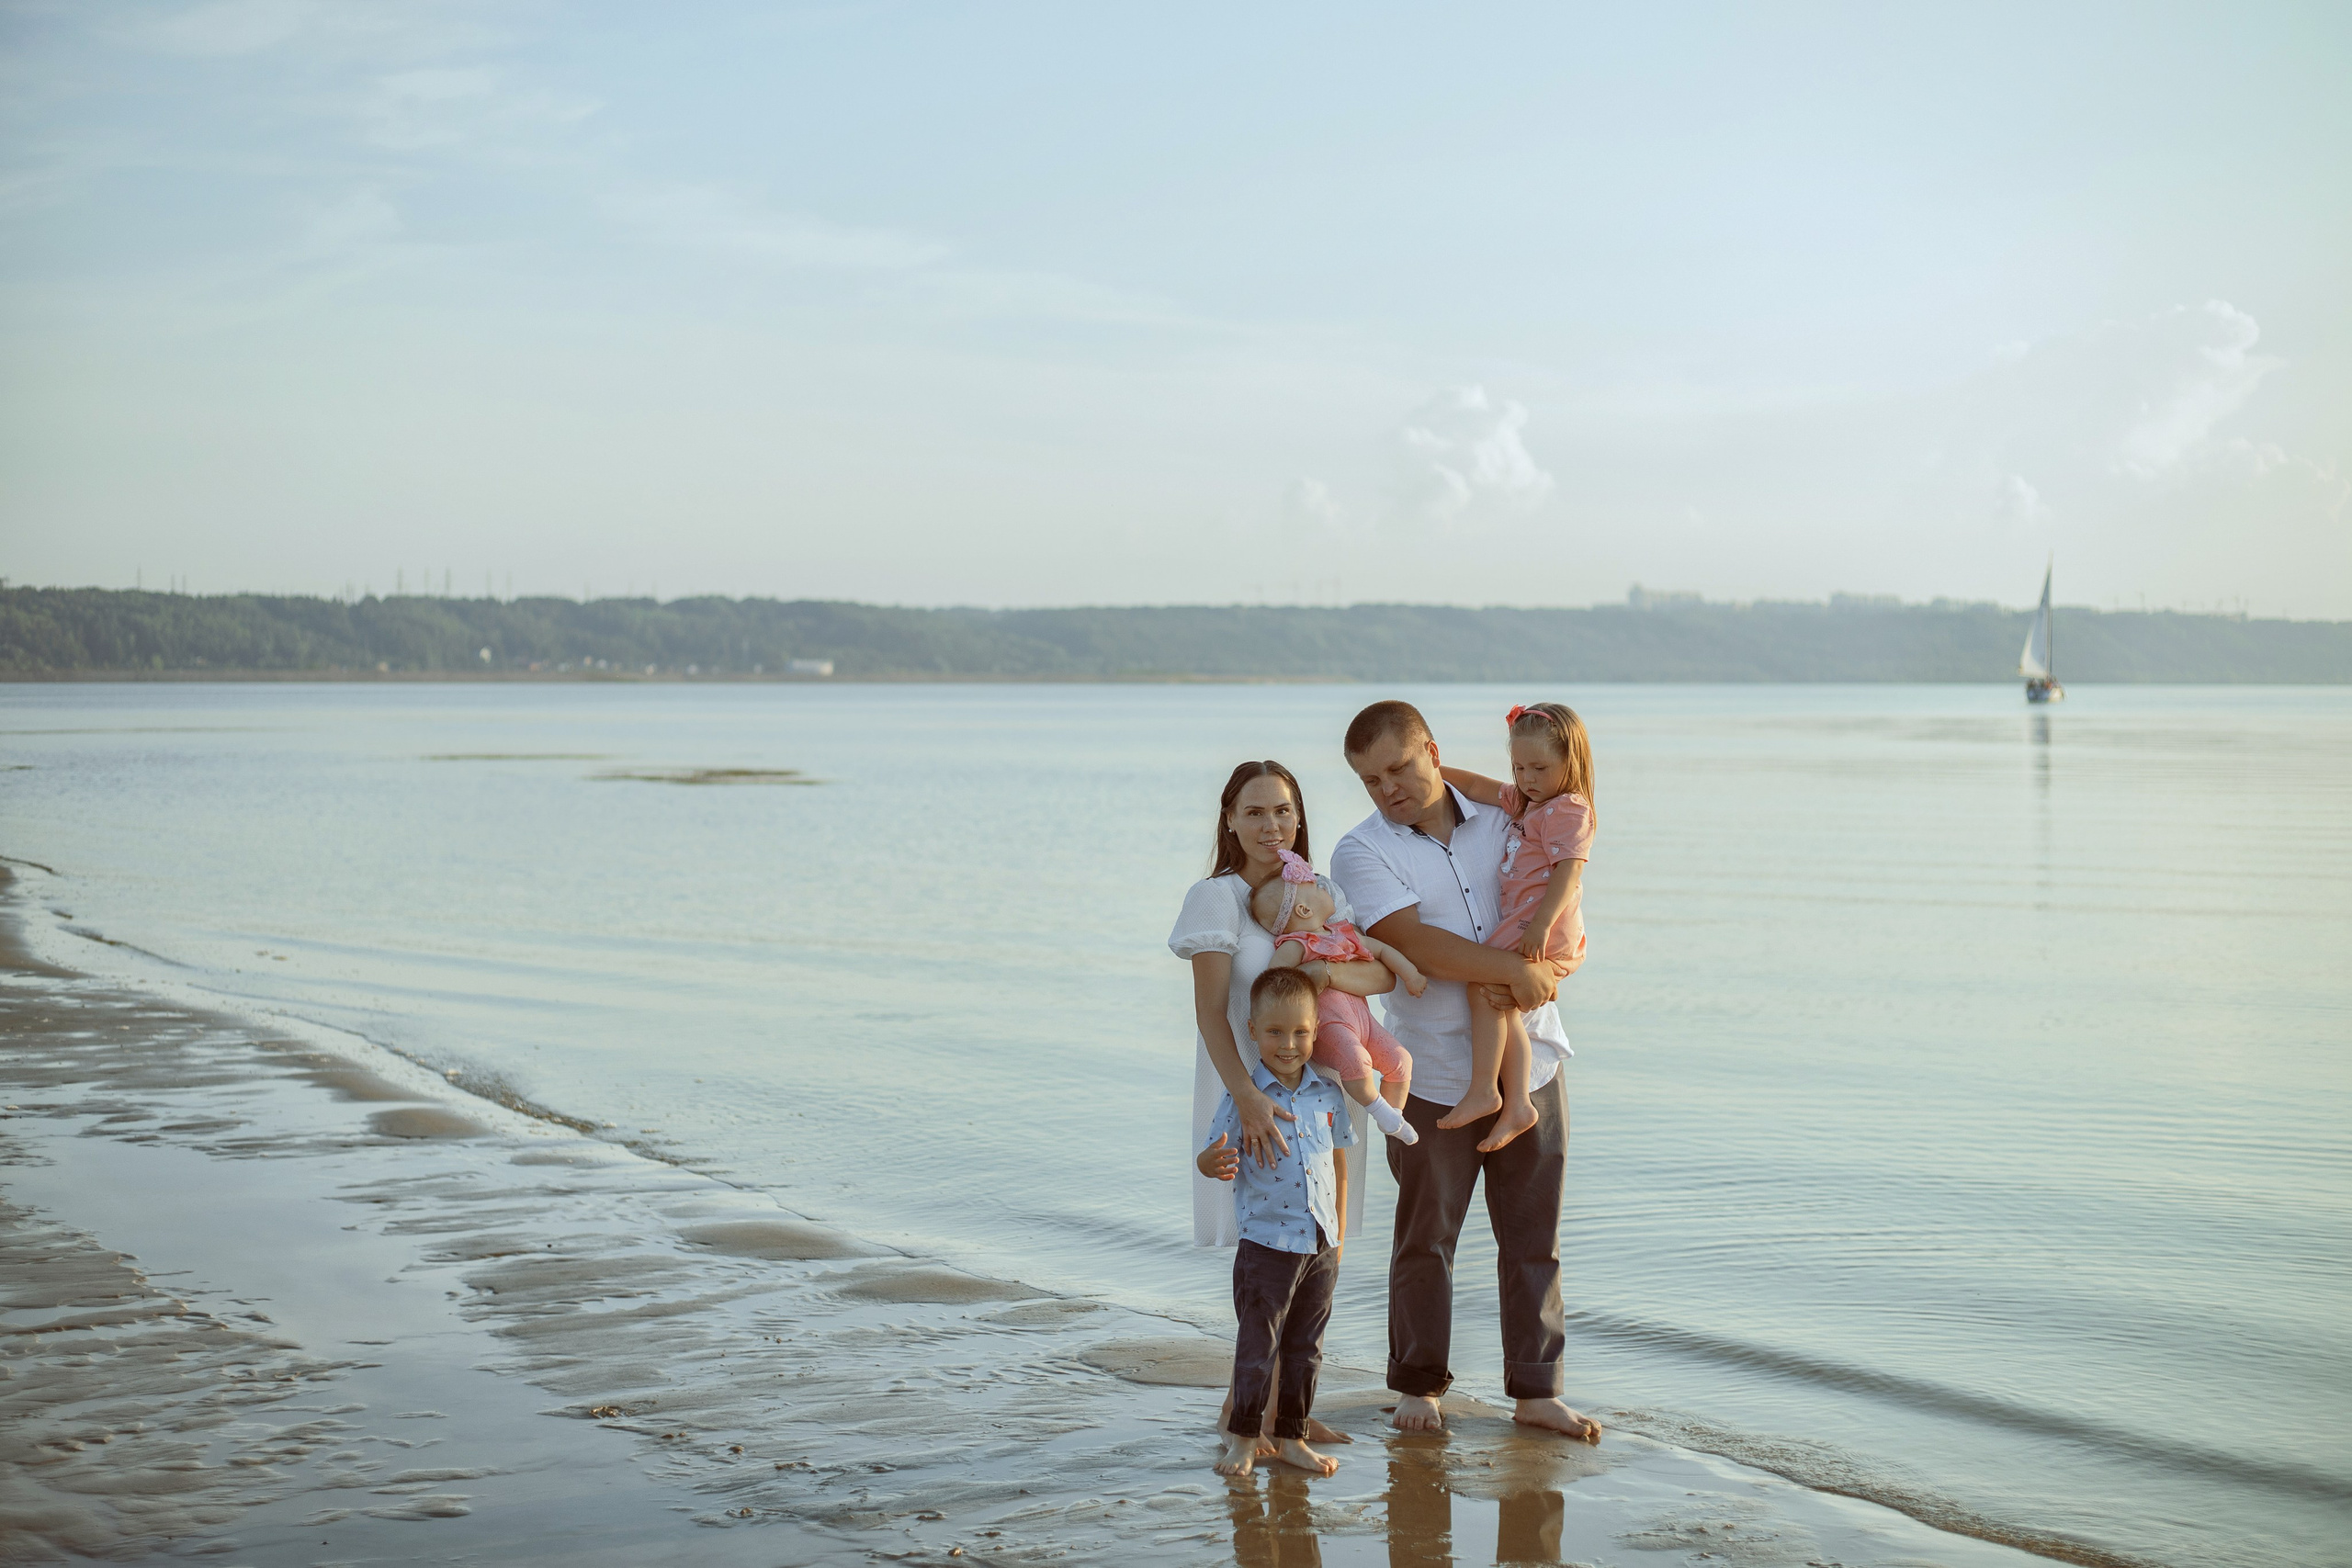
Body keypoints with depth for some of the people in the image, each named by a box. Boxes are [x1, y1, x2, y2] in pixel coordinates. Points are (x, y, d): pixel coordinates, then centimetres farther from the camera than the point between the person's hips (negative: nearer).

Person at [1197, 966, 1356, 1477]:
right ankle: (1242, 1437, 16)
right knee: (1258, 1345, 2)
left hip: (1321, 1246, 4)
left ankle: (1292, 1438, 24)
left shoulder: (1328, 1094, 3)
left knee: (1305, 1348, 13)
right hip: (1267, 1244, -4)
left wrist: (1339, 1230, 15)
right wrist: (1211, 1163, -37)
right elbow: (1213, 1156, -12)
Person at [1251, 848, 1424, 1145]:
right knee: (1357, 1060, -33)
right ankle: (1376, 1106, -8)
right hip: (1329, 1025, -8)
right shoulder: (1295, 946, -11)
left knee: (1400, 1059, 3)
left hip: (1361, 1018, 8)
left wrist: (1410, 974, 18)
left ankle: (1394, 1115, 21)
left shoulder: (1343, 933, 14)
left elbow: (1381, 950, 24)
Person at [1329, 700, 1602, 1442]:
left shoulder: (1503, 823, 7)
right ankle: (1418, 1385, 22)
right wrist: (1517, 970, -22)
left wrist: (1550, 970, -14)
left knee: (1534, 1236, 7)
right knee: (1425, 1238, 7)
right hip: (1435, 1077, -3)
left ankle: (1537, 1390, 17)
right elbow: (1415, 942, -19)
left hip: (1528, 1067, 3)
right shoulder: (1362, 852, -5)